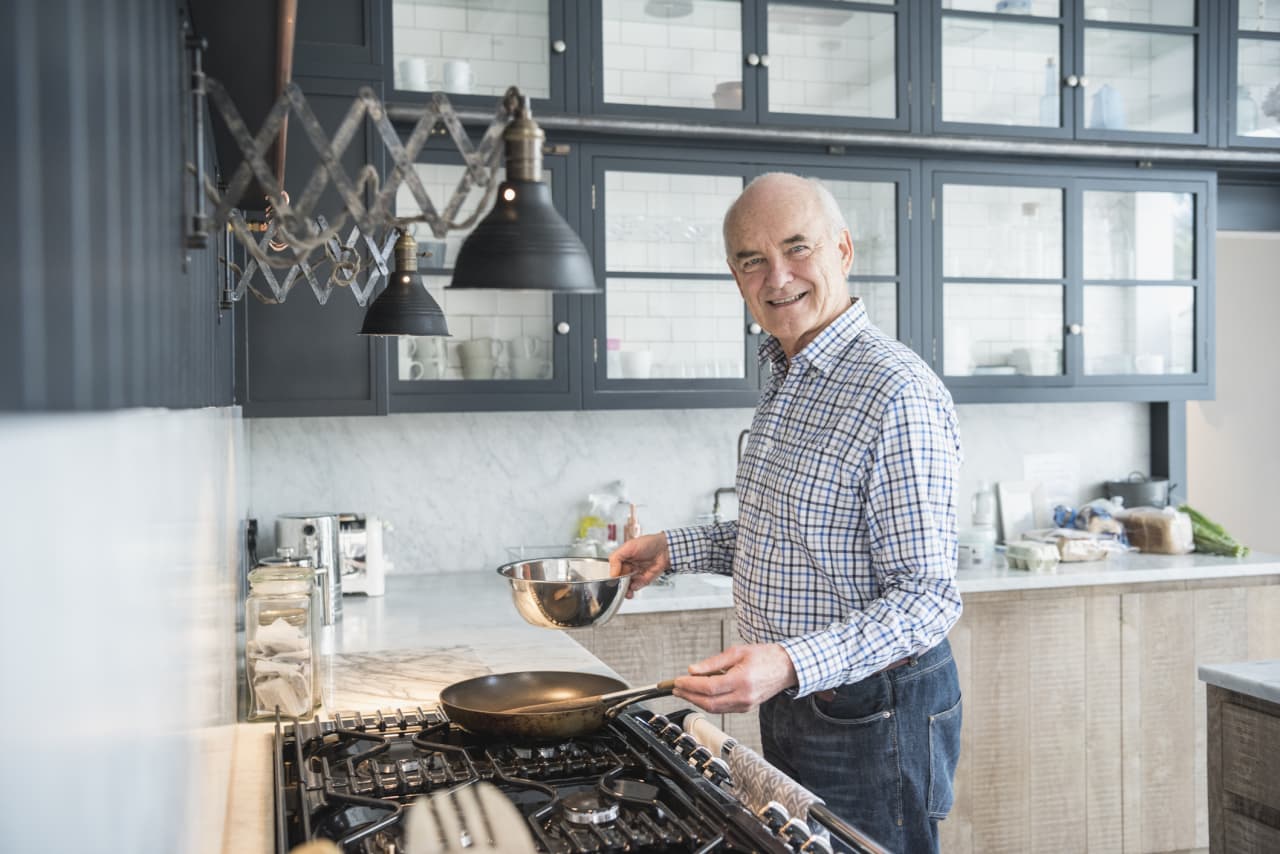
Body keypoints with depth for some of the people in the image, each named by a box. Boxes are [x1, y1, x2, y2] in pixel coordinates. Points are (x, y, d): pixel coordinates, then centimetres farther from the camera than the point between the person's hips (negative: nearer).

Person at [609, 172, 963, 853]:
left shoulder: (896, 394, -23)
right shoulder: (785, 383, 9)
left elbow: (926, 598, -24)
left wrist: (792, 665, -36)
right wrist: (675, 549, 14)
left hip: (872, 713, -9)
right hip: (789, 702, 9)